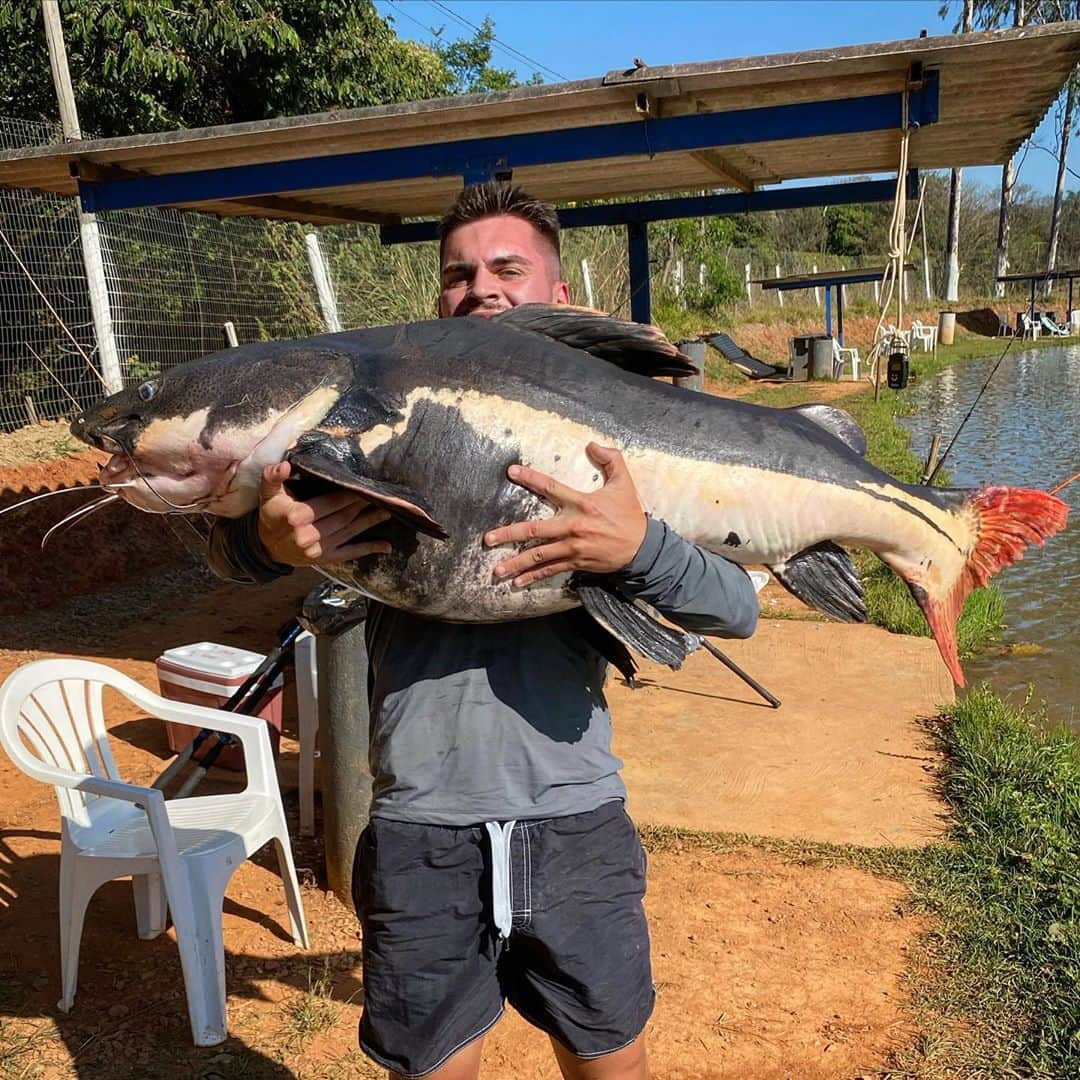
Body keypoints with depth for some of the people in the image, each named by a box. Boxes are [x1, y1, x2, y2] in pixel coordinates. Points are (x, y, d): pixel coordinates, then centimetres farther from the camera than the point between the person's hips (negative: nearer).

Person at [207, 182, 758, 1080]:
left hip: (576, 821, 0)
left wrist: (637, 547, -28)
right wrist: (271, 540, -23)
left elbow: (738, 610, -8)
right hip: (420, 831, 1)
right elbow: (230, 555, 2)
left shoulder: (605, 434, 0)